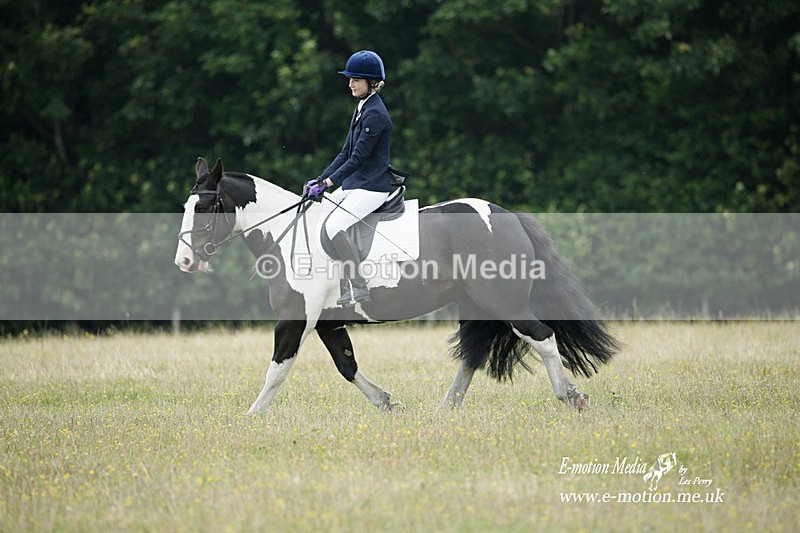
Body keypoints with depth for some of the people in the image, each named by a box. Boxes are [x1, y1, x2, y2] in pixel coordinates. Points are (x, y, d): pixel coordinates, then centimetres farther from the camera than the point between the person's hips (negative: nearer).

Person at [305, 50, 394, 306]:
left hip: (372, 186, -10)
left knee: (334, 226, -23)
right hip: (353, 184, 10)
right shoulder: (362, 109, 14)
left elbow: (358, 158, -20)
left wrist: (328, 183, -20)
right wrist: (320, 180, 9)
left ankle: (358, 287, -20)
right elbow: (347, 152, 16)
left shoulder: (375, 114, -17)